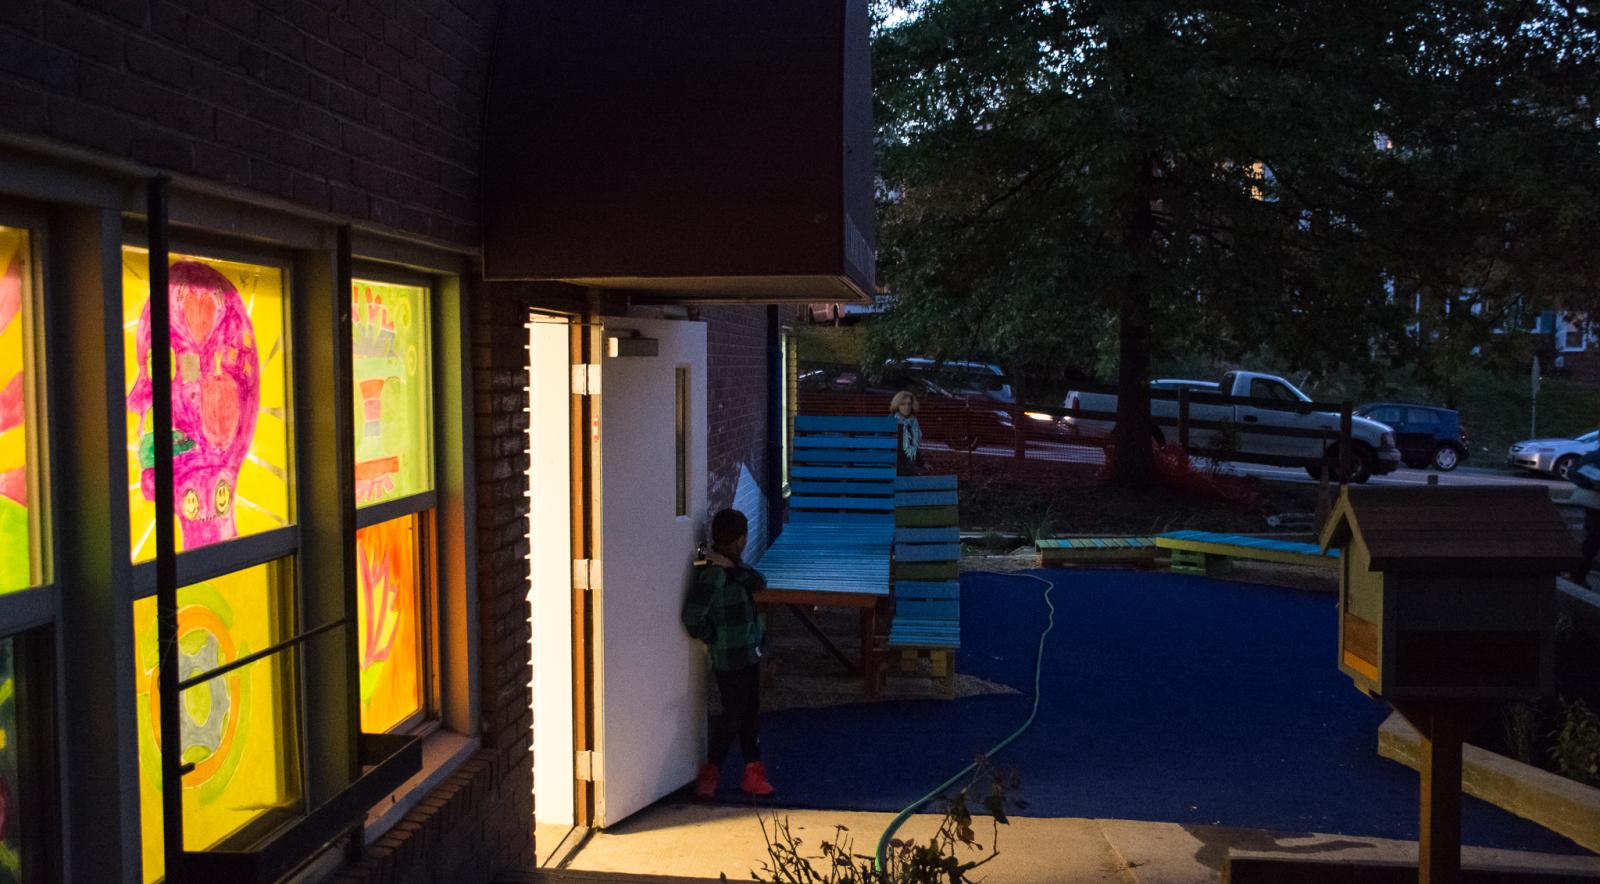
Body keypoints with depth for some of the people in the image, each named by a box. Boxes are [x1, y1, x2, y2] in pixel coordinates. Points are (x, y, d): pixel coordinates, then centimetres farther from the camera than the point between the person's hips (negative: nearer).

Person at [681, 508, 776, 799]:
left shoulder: (731, 566, 6)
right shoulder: (713, 572, -23)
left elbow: (759, 584, -6)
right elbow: (692, 616, -28)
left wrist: (734, 567, -21)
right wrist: (713, 637, -11)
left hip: (750, 653, 9)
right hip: (730, 658, -9)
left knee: (751, 712, 13)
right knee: (733, 715, 1)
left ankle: (753, 773, 21)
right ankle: (711, 772, 15)